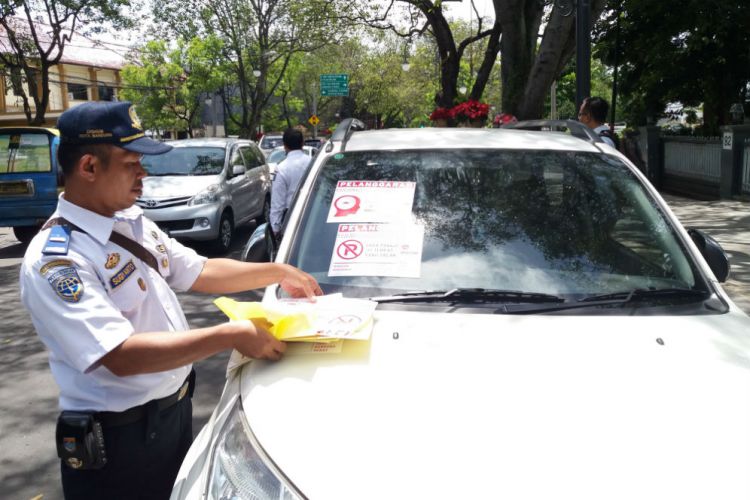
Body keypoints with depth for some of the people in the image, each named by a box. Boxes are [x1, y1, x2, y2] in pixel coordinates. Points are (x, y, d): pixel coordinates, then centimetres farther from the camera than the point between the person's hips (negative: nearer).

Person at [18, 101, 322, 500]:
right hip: (119, 439, -8)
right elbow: (122, 357, -31)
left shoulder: (132, 222, 3)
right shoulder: (55, 260, -24)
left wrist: (278, 272, 7)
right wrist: (231, 335, -32)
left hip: (176, 410, 8)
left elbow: (199, 272, 13)